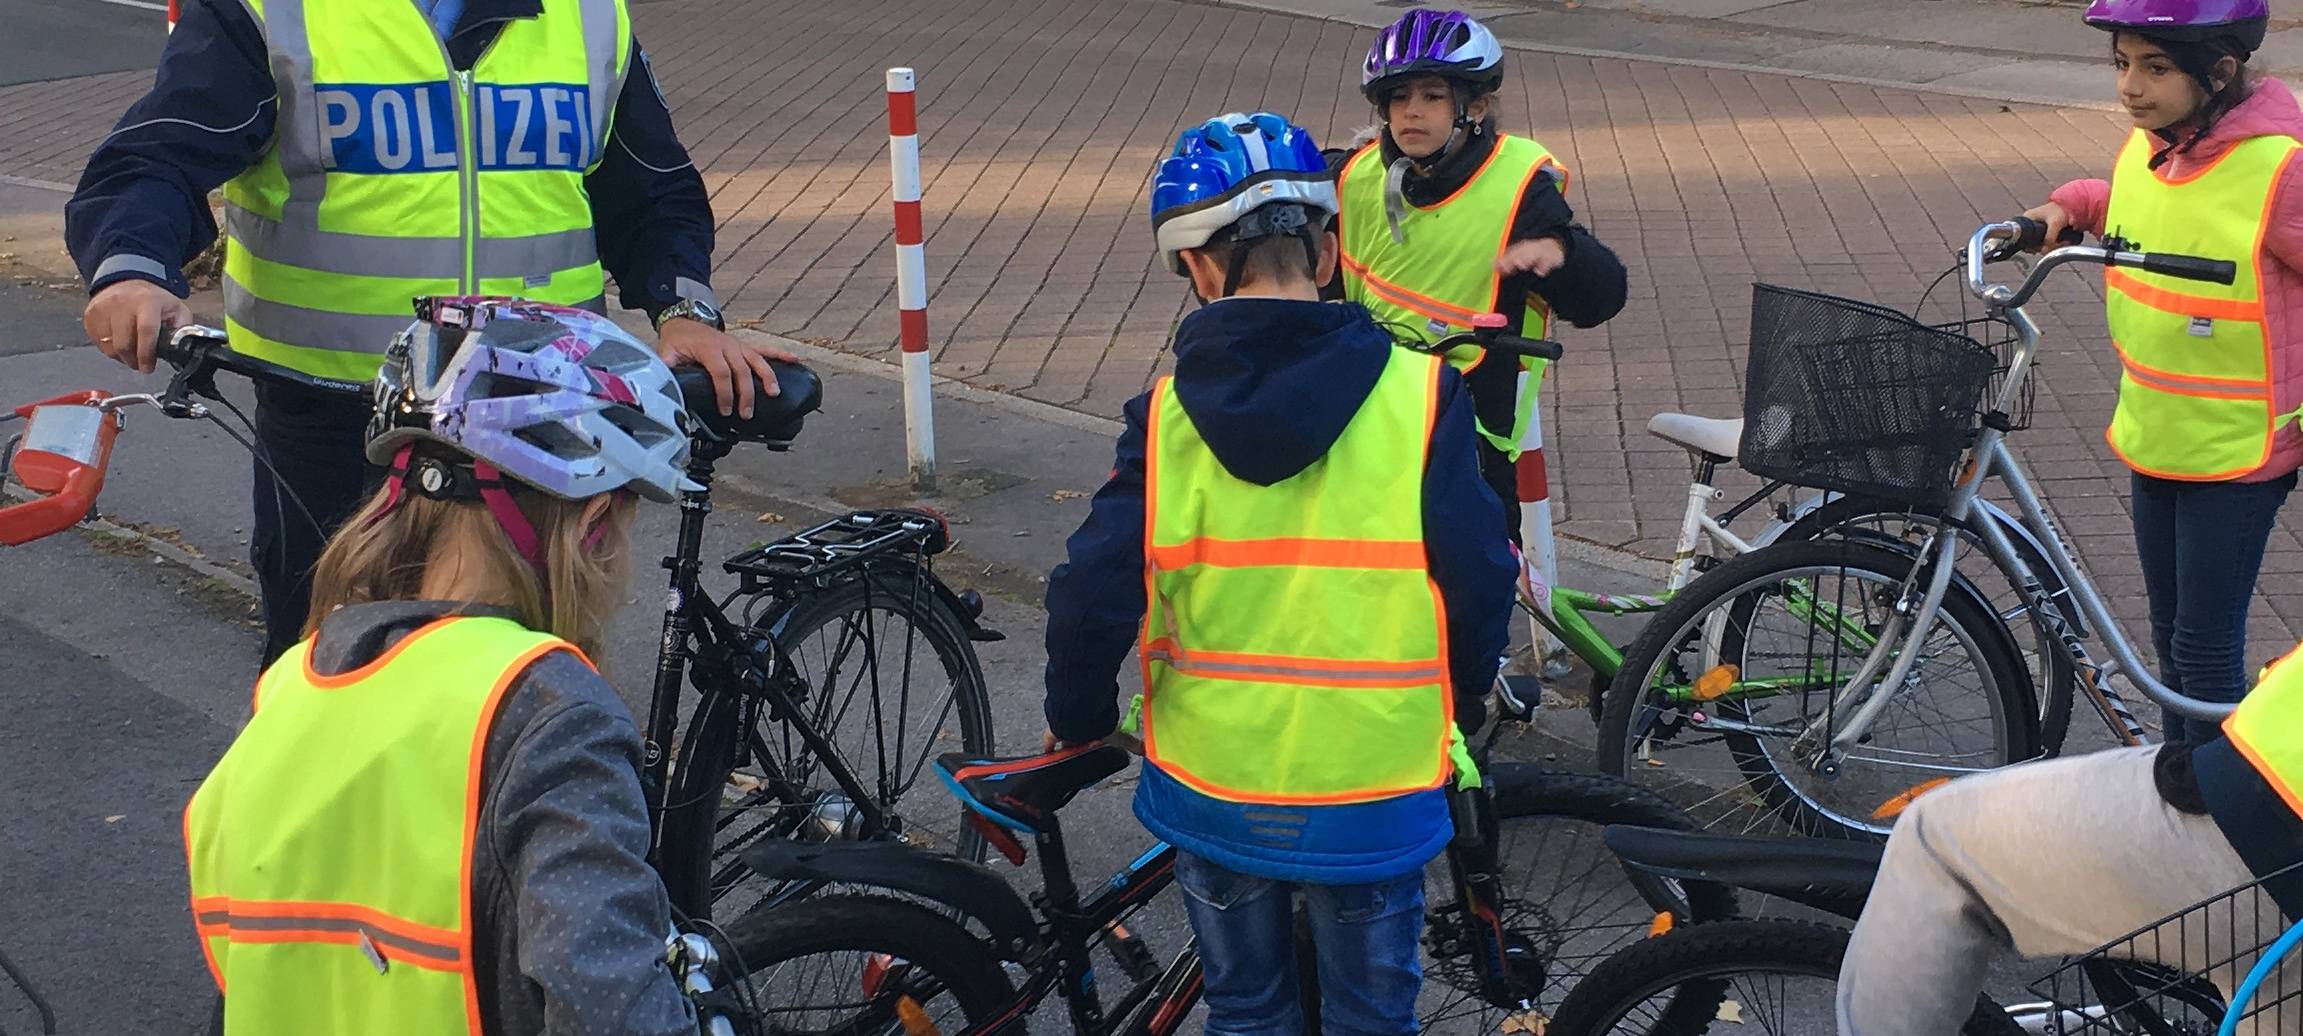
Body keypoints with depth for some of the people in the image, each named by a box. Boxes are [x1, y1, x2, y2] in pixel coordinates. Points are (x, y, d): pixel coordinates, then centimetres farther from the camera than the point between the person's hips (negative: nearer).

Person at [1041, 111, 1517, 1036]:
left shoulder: (1169, 411, -9)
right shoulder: (1419, 394, -12)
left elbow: (1093, 594, -10)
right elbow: (1478, 575, -10)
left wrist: (1077, 719, 8)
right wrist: (1466, 687, 11)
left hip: (1213, 780, 1)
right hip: (1372, 788, -1)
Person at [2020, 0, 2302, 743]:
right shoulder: (2148, 146, -1)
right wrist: (2067, 207, 2)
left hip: (2236, 453, -7)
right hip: (2152, 440, 7)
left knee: (2205, 647, 0)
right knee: (2171, 634, 19)